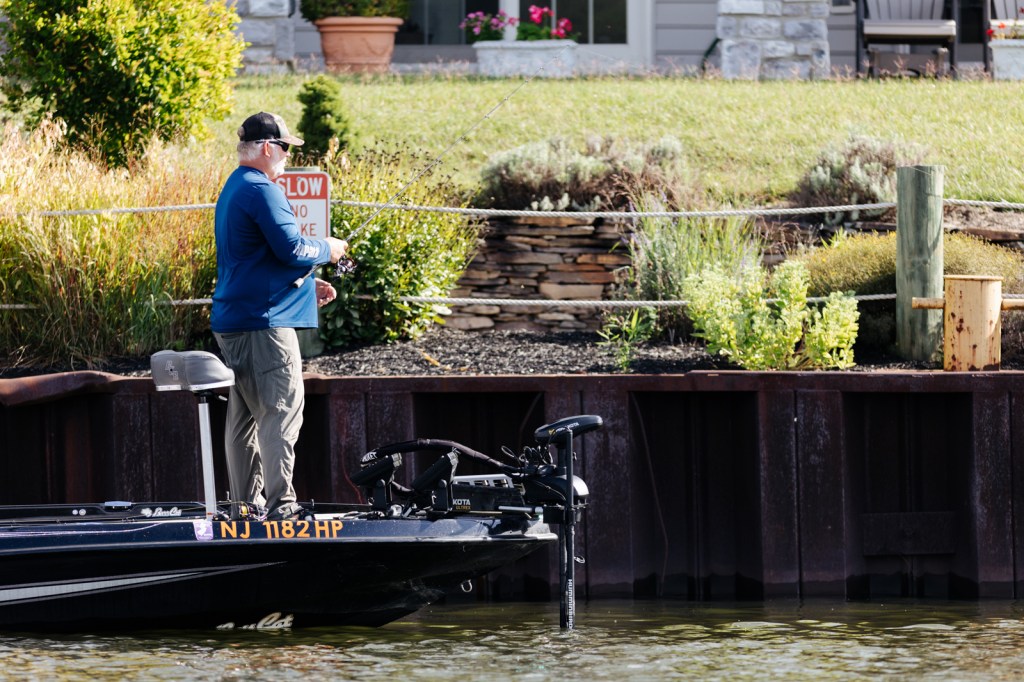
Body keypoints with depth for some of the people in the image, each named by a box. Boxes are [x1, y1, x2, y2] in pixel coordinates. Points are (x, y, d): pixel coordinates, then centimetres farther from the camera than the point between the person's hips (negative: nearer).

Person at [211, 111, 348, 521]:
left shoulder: (233, 190, 20)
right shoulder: (261, 190, -14)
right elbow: (291, 249, -20)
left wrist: (307, 285, 23)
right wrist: (326, 250, 0)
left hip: (232, 321, 10)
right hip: (265, 320, -10)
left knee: (245, 416, 12)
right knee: (281, 411, -10)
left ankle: (246, 503, 15)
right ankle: (280, 505, -15)